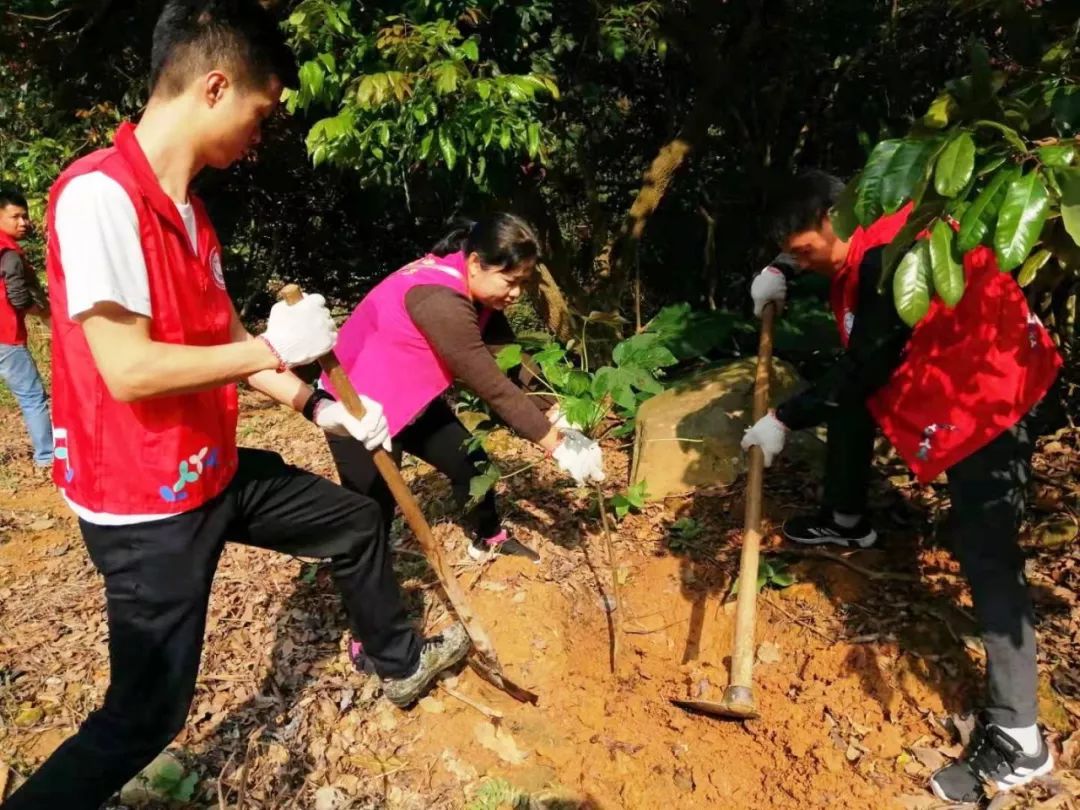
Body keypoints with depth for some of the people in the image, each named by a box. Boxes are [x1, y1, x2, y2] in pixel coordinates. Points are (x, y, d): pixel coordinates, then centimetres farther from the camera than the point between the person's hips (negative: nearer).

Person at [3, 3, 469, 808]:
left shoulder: (186, 205, 7)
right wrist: (274, 348, -19)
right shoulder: (99, 193, -23)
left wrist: (320, 405, 8)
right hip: (145, 505, -9)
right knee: (148, 713, 1)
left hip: (215, 471, 9)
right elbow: (128, 370, -28)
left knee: (357, 520, 20)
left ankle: (403, 661, 41)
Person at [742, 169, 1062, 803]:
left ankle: (1017, 740, -4)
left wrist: (785, 421, -13)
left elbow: (863, 371, -23)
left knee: (984, 549, -12)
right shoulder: (873, 239, 1)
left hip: (991, 388, -10)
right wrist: (780, 277, 8)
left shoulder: (891, 257, -28)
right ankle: (848, 522, 41)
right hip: (944, 367, 11)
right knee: (845, 404, 22)